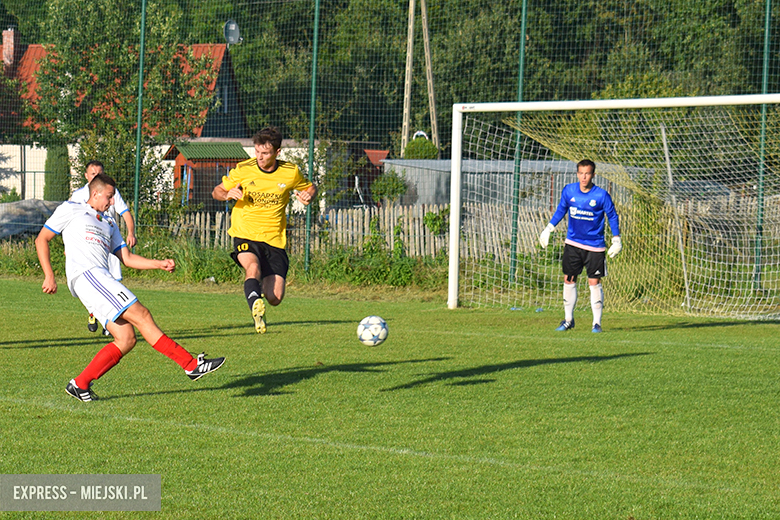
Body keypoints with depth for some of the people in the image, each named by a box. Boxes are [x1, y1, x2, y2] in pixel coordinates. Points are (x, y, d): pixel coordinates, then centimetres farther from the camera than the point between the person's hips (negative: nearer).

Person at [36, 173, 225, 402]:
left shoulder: (108, 222, 31)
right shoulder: (71, 210, 11)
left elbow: (126, 258, 27)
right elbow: (42, 240, 9)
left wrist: (160, 264, 13)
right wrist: (49, 276, -2)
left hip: (102, 278, 9)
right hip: (85, 274, -9)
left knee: (126, 339, -4)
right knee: (140, 315, -16)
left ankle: (80, 385, 0)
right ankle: (192, 364, -19)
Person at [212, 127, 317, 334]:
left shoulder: (290, 172, 0)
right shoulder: (243, 170, -3)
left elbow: (310, 188, 19)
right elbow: (217, 191, 8)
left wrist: (308, 195, -6)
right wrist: (228, 194, -16)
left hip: (275, 239, 2)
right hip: (245, 235, -2)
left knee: (275, 299, -4)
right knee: (253, 268, -36)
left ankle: (264, 286, 30)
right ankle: (256, 308, -50)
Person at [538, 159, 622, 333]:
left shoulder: (601, 195, -11)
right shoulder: (568, 191, -2)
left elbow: (612, 216, 1)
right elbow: (561, 210, 15)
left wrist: (616, 240, -2)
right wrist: (548, 229, 13)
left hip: (594, 246, -3)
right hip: (573, 243, 3)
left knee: (594, 283, -3)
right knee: (569, 280, 4)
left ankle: (597, 322, 6)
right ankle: (568, 320, 17)